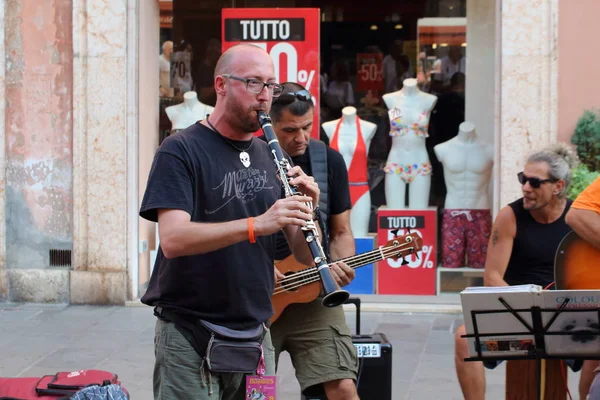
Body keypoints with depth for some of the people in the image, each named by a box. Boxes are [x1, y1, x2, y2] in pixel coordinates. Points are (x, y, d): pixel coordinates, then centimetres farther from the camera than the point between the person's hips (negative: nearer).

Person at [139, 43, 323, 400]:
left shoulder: (270, 156, 9)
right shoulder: (181, 151, -8)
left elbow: (304, 255, 7)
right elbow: (172, 240, -23)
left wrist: (306, 210, -13)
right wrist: (257, 224, -32)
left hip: (255, 332, 6)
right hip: (190, 337, -5)